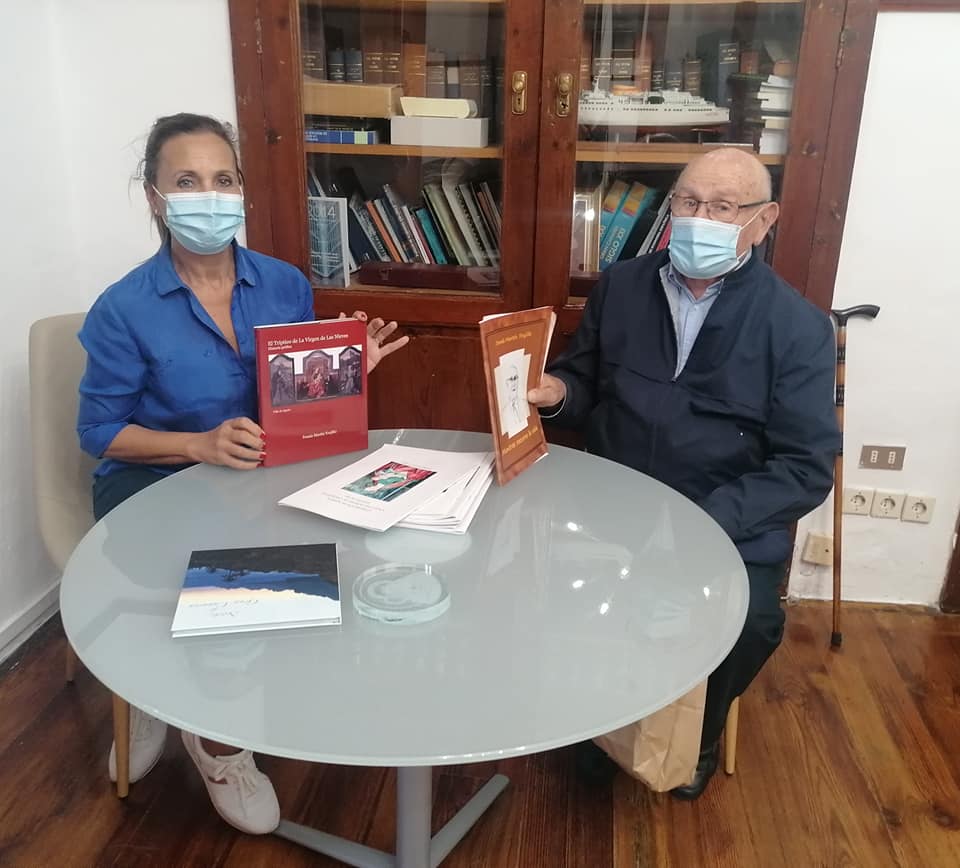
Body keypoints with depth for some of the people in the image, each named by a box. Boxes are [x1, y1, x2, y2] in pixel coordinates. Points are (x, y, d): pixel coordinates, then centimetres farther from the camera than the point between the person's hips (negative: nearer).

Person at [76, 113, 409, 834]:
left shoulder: (286, 286, 1)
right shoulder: (124, 308, -10)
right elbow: (99, 430, -6)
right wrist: (202, 445, -22)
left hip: (263, 471, 4)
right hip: (153, 479, -3)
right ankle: (218, 739, 4)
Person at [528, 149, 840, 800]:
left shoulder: (798, 326, -5)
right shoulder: (620, 287, 5)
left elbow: (805, 469, -9)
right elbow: (587, 387, 14)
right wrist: (558, 392, -11)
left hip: (730, 524, -2)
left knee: (744, 624, -26)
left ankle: (695, 733, 10)